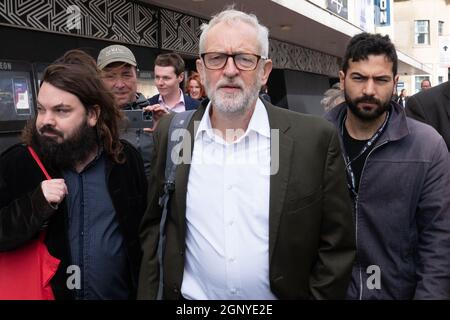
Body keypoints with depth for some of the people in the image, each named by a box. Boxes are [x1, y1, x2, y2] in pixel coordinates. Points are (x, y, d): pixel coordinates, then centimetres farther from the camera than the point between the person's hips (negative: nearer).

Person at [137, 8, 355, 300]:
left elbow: (336, 247, -8)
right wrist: (149, 295, -1)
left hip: (280, 294, -1)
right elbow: (154, 227, 3)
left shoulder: (316, 138, -13)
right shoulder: (170, 133, -5)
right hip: (190, 296, 2)